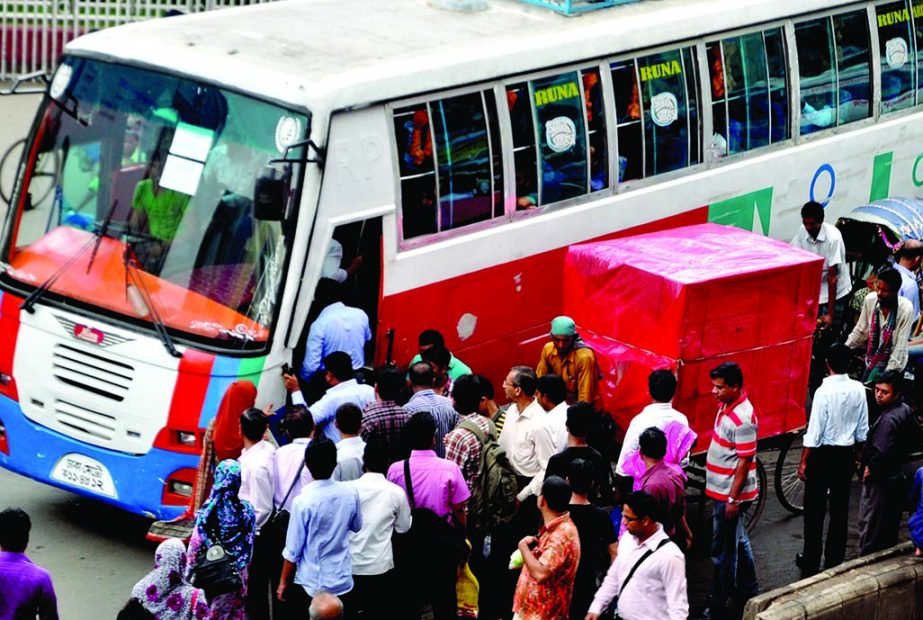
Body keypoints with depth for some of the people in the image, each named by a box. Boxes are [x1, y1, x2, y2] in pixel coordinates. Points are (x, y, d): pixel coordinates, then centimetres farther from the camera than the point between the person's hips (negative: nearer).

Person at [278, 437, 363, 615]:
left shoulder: (303, 502, -20)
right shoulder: (350, 494, -7)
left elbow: (293, 551, -13)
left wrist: (283, 583, 0)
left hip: (309, 585, -4)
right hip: (342, 581, 4)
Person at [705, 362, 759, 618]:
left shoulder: (742, 418, -25)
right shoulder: (726, 405, 5)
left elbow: (744, 462, -23)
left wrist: (733, 499, -20)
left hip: (731, 493, -10)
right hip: (722, 490, 10)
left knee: (724, 549, 1)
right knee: (738, 541, 22)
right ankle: (748, 589, 35)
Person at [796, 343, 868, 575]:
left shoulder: (824, 391, -19)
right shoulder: (858, 390, -4)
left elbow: (814, 432, -17)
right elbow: (862, 431, 5)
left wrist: (804, 462, -8)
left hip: (823, 454, -5)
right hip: (847, 454, 5)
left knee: (815, 510, 6)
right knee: (840, 510, 12)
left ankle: (811, 562, 12)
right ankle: (834, 561, 19)